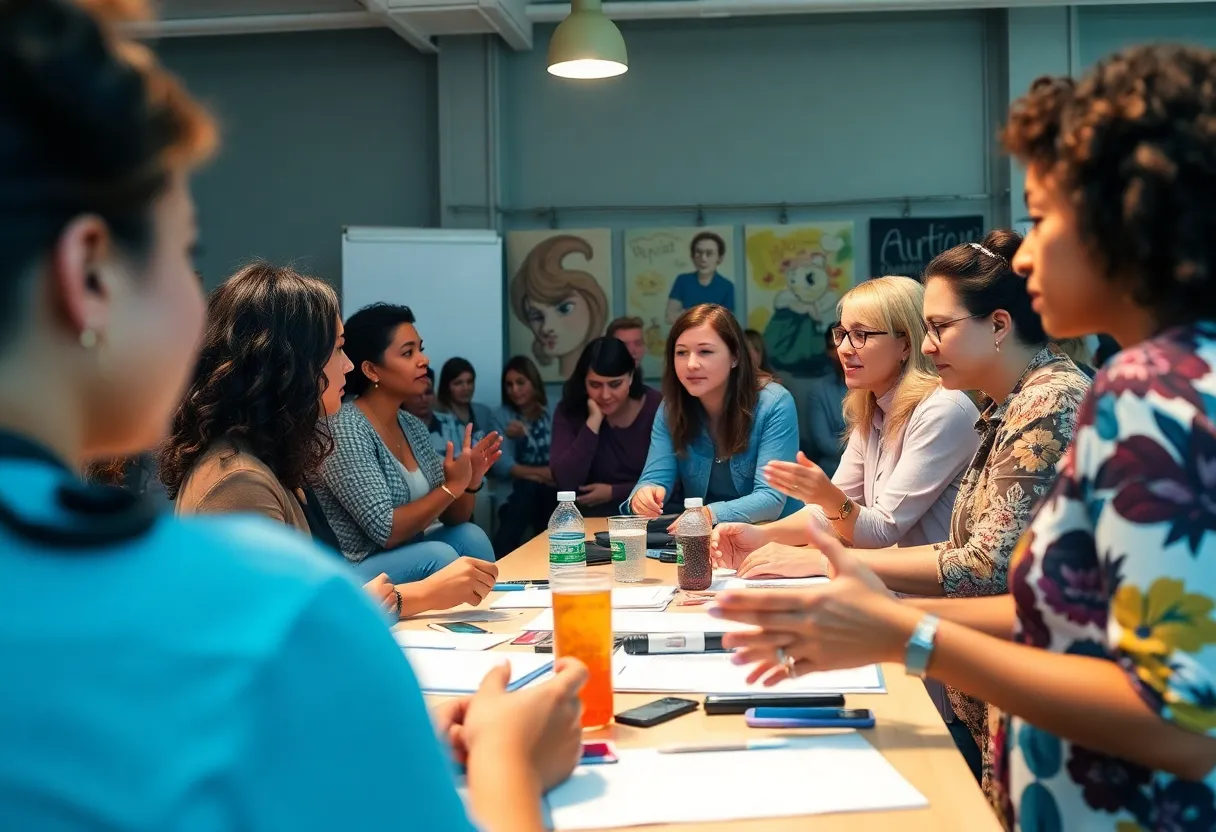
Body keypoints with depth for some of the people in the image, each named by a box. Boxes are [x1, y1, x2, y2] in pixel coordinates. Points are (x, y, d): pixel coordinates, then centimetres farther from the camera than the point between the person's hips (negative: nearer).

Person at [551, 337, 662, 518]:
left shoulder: (656, 407, -7)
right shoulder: (569, 411, -5)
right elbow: (566, 482, -17)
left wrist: (613, 492, -13)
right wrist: (593, 421, -20)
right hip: (591, 511, 0)